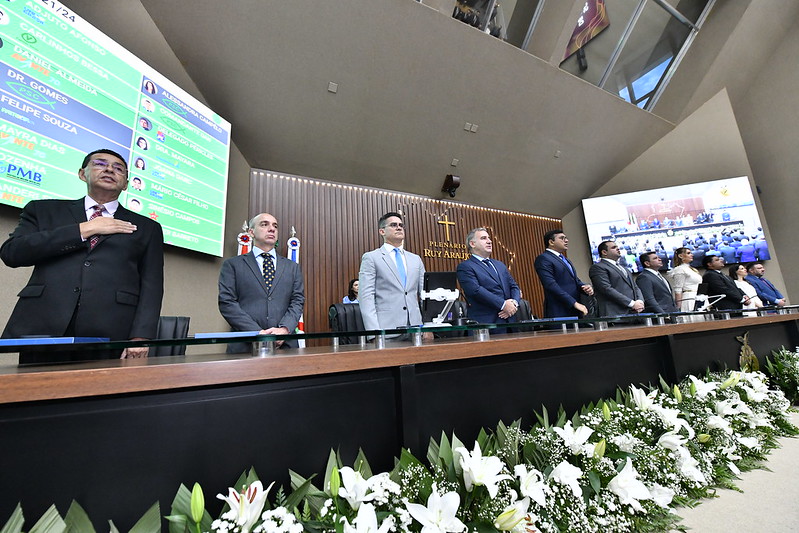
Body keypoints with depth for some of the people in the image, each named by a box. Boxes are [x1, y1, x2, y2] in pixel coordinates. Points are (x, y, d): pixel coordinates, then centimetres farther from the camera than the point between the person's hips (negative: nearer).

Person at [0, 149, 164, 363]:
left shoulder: (147, 228, 11)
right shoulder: (44, 210, 18)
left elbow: (151, 286, 2)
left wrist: (141, 337, -11)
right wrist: (84, 230, -3)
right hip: (43, 330, 2)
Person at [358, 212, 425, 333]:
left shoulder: (416, 259, 16)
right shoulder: (371, 258, 1)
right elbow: (366, 297, -7)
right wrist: (374, 331, -16)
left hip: (415, 326, 4)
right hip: (386, 327, -4)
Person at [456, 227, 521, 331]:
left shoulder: (500, 265, 20)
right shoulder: (465, 267, -4)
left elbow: (514, 286, 17)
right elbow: (476, 290, -16)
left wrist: (514, 303, -4)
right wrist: (503, 304, -17)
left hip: (509, 321, 6)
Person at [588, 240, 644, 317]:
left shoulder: (624, 268, 25)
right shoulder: (597, 267, -4)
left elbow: (635, 287, 21)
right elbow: (607, 289, -14)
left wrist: (640, 301, 0)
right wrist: (632, 303, -15)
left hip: (634, 312, 8)